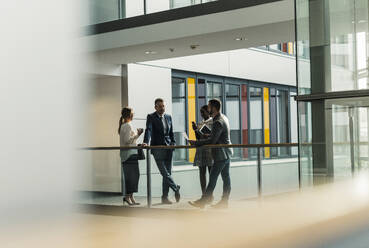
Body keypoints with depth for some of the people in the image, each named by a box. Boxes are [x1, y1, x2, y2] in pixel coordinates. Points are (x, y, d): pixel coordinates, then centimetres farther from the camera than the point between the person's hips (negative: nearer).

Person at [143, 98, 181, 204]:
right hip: (157, 148, -5)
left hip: (168, 148, 5)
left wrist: (173, 143, 3)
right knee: (164, 173, -10)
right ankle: (176, 189, 10)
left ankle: (164, 197, 10)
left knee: (168, 173, 4)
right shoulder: (151, 117, -3)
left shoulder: (168, 117, 13)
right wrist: (146, 142, -33)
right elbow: (148, 130, -17)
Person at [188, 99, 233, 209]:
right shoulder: (223, 117, 12)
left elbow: (212, 141, -23)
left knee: (212, 178, -6)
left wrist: (195, 143, -18)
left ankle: (203, 202, -2)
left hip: (221, 154, -10)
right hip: (226, 153, 10)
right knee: (226, 177, 10)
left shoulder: (218, 122, -21)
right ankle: (224, 202, 15)